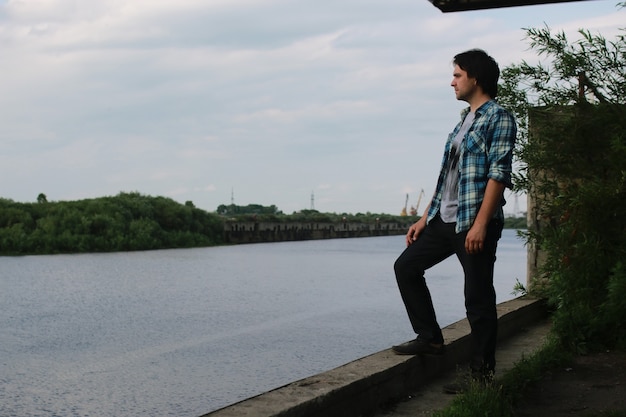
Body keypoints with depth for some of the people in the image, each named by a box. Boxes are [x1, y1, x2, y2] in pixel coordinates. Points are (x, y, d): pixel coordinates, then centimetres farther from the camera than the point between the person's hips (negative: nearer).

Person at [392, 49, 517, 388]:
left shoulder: (498, 118, -8)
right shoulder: (465, 119, 18)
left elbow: (499, 174, -17)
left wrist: (480, 224, -23)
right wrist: (426, 217, 17)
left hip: (474, 223, -9)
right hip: (444, 219, 9)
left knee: (478, 298, -3)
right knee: (406, 266, 11)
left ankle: (482, 372, 7)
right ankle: (429, 338, 18)